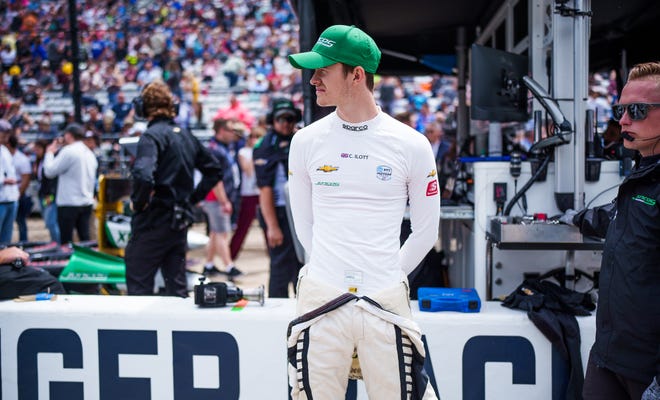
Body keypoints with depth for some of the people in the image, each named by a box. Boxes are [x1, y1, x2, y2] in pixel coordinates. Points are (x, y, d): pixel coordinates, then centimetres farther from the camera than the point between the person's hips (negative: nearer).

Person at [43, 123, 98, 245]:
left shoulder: (68, 151, -12)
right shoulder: (89, 153, 12)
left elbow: (49, 171, -9)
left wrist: (50, 152, 5)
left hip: (69, 204, -7)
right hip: (87, 202, 7)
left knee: (66, 241, -2)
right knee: (85, 238, 7)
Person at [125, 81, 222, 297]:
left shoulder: (152, 135, -12)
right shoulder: (187, 136, 12)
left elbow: (143, 174, -29)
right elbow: (214, 170, 20)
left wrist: (137, 202, -13)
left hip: (154, 221, -7)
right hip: (181, 222, 8)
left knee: (138, 285, -1)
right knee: (177, 286, 13)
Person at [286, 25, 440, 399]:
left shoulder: (411, 145, -1)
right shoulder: (306, 141, 4)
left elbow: (426, 232, 8)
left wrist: (388, 279, 10)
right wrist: (332, 272, 12)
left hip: (386, 304, -1)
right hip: (322, 301, 1)